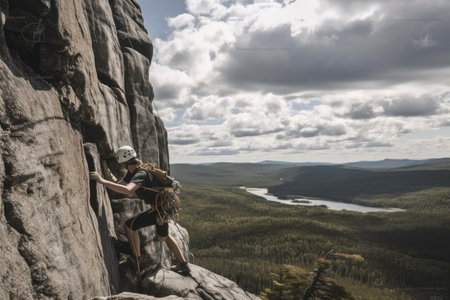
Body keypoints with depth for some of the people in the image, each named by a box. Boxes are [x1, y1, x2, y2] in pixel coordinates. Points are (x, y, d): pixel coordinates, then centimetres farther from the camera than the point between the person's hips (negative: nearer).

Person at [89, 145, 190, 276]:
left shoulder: (140, 174, -25)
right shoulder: (132, 172, 5)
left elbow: (127, 190, -44)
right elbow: (119, 184, 15)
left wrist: (102, 180, -43)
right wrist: (106, 169, 9)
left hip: (160, 209, -10)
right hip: (164, 206, 10)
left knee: (129, 226, -9)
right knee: (164, 236, 29)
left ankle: (138, 265, -1)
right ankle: (183, 264, 40)